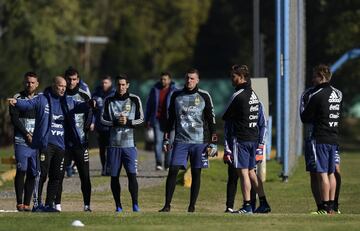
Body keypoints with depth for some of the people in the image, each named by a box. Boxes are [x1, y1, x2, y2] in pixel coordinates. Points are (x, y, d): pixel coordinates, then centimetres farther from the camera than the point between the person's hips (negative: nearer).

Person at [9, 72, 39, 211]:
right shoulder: (17, 98, 3)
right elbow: (14, 119, -5)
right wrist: (26, 134, -11)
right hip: (22, 141, -3)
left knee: (33, 173, 1)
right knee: (21, 171, -9)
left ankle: (27, 203, 4)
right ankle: (19, 203, -7)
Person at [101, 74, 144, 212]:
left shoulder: (134, 100, 5)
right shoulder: (109, 101, 8)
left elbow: (141, 119, 4)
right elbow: (103, 119, 5)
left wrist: (128, 122, -13)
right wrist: (115, 122, -11)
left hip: (129, 144, -2)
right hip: (113, 144, 2)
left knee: (132, 174, -12)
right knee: (114, 176, 4)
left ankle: (135, 204, -6)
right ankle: (118, 205, 13)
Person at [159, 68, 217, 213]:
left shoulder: (204, 97, 3)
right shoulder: (176, 96, 9)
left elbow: (211, 120, 4)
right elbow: (170, 119, 16)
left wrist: (213, 143, -2)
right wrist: (166, 139, 11)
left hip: (199, 141, -1)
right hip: (180, 140, 1)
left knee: (196, 174, 2)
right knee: (172, 171, -8)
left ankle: (192, 206, 8)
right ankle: (167, 205, -5)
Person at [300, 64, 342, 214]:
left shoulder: (316, 95, -13)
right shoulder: (337, 94, 10)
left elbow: (305, 118, -9)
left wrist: (303, 102, 7)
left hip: (318, 138, -7)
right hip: (333, 138, 8)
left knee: (321, 173, -7)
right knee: (331, 173, 11)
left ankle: (324, 207, -9)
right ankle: (331, 206, 13)